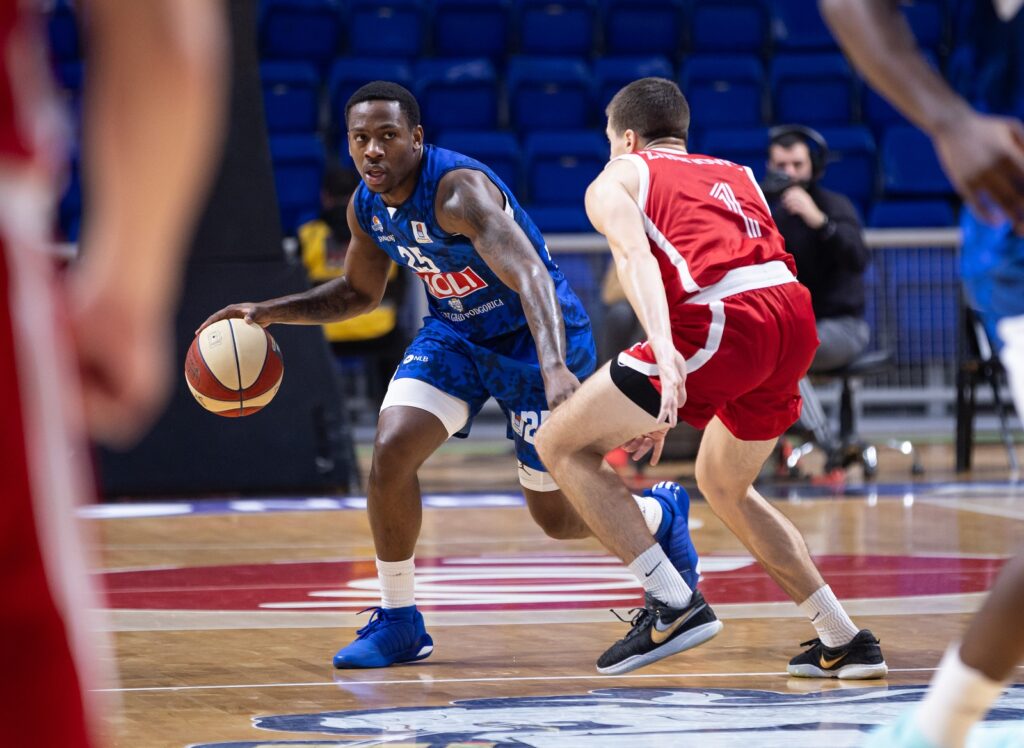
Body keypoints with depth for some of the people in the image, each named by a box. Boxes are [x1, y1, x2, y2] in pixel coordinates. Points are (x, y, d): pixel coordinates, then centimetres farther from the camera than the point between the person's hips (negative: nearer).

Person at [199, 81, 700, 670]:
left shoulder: (458, 191, -32)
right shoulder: (366, 208, -7)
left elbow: (530, 275, -45)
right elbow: (360, 293, 13)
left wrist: (554, 368, -61)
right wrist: (269, 312, -1)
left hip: (534, 335, -6)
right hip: (456, 331, 6)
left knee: (558, 517, 2)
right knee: (391, 449, -19)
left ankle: (662, 515, 36)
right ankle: (398, 623, -4)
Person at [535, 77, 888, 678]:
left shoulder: (616, 180, 17)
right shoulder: (734, 175, 35)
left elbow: (635, 256, -5)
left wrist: (665, 352, -22)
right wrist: (669, 408, 40)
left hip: (722, 324, -7)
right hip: (797, 318, 7)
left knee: (561, 445, 7)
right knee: (725, 485, 30)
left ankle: (675, 604, -4)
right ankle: (844, 641, 25)